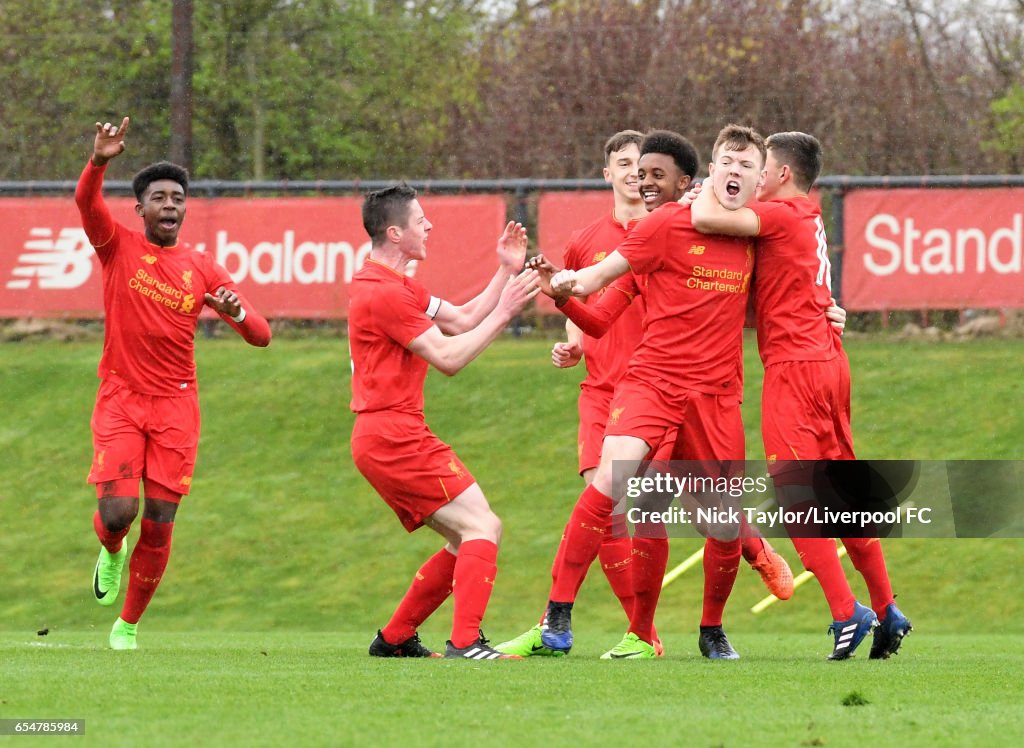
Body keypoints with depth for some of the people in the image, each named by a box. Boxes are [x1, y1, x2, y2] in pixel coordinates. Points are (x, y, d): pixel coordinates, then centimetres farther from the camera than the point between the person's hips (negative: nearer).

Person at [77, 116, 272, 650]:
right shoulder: (118, 247, 1)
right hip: (120, 401, -2)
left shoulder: (202, 269, 7)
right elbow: (86, 201, -20)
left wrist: (236, 311, -19)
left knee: (159, 526, -1)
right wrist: (99, 162, -41)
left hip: (176, 406, 2)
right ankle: (110, 551, 24)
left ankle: (128, 625, 18)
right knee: (117, 512, -15)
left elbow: (260, 336, 4)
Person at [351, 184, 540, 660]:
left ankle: (394, 639, 15)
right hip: (394, 437, -11)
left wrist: (506, 271, 14)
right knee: (483, 527, -15)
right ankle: (465, 642, -24)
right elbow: (449, 358, -14)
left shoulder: (396, 285, 20)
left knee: (467, 541, 13)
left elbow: (462, 320, 20)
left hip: (385, 437, 11)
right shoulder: (384, 293, -14)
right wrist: (504, 312, -10)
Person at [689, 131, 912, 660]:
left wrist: (704, 192, 1)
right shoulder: (809, 217, 18)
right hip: (828, 359, 9)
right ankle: (886, 611, 15)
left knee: (798, 496, -9)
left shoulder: (781, 215, -9)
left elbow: (707, 220, -22)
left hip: (793, 365, -9)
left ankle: (847, 615, -15)